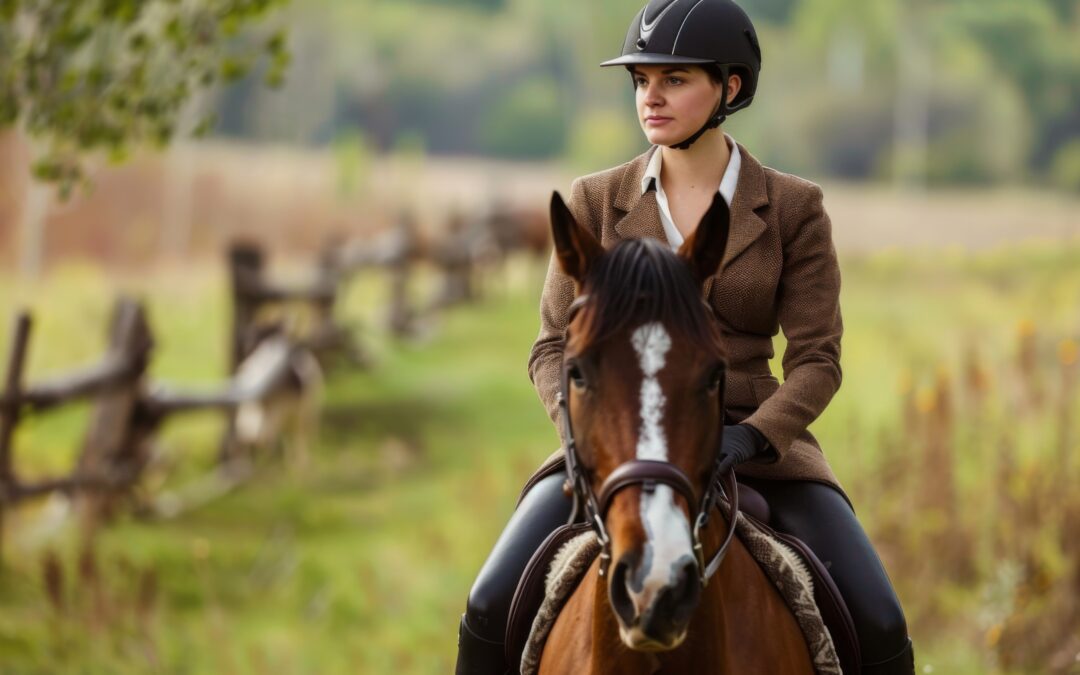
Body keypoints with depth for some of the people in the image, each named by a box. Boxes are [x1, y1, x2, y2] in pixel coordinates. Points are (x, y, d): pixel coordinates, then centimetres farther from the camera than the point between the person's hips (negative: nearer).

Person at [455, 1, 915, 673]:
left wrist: (751, 437, -21)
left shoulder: (795, 208, 1)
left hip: (755, 441, -1)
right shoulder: (596, 203, 4)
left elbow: (816, 360, -3)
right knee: (492, 608, -21)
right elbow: (556, 348, 5)